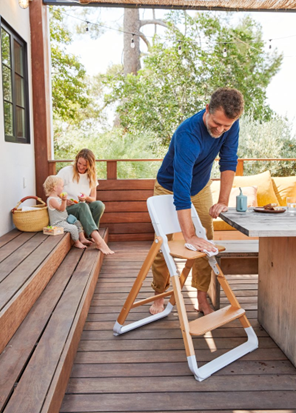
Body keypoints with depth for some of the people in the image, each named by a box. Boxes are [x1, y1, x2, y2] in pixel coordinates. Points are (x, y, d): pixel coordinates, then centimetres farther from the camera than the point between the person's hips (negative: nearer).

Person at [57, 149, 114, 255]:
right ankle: (99, 241, -49)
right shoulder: (66, 171, -3)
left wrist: (87, 198, -15)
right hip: (66, 209, -4)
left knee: (99, 205, -26)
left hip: (83, 208, 4)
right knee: (82, 206, -37)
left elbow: (93, 199, 9)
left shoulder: (91, 176, 9)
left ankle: (89, 234, -18)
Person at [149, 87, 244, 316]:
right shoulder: (188, 135, -40)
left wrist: (223, 201, -22)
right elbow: (181, 188, -46)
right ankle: (159, 296, 19)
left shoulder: (231, 126, -21)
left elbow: (229, 162, -13)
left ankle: (202, 299, 11)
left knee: (206, 243, 1)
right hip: (170, 188, -5)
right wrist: (189, 236, -49)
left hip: (201, 187, 5)